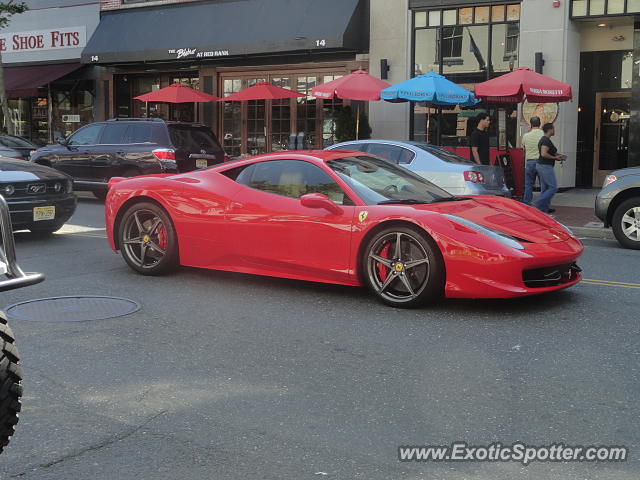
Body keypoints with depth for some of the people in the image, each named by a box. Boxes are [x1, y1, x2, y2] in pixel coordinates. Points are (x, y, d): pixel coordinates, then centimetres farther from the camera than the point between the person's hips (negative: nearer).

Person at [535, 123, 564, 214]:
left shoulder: (543, 139, 15)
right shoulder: (547, 140, -17)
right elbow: (544, 154, -27)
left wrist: (556, 155, 15)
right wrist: (555, 158, -16)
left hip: (540, 165, 11)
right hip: (545, 166, -10)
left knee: (544, 188, 12)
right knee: (553, 187, -6)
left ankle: (545, 208, 14)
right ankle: (540, 204, -10)